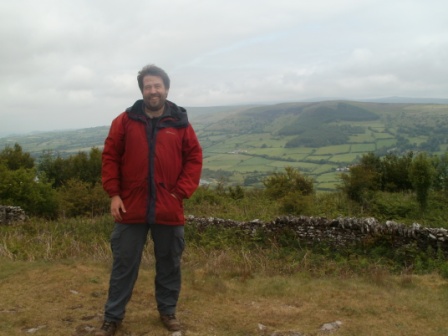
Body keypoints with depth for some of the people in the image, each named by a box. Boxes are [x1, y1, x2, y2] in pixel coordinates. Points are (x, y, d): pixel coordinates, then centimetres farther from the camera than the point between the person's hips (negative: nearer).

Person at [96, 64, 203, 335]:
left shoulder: (180, 123, 2)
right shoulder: (125, 121, 0)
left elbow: (194, 159, 2)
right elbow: (110, 157, 2)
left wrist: (181, 192, -6)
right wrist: (114, 194, -5)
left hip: (169, 209, 1)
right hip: (131, 208, 0)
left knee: (169, 264, 13)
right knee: (124, 264, 8)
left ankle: (168, 311, 31)